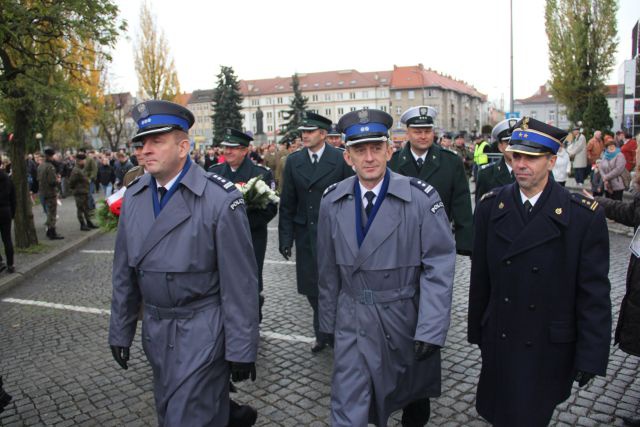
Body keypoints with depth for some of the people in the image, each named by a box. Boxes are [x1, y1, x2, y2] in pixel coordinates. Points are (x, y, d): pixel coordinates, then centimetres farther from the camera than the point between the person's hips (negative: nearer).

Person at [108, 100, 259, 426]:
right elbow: (124, 271, 8)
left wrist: (241, 349, -12)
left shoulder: (220, 199, -18)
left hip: (202, 332, -6)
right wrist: (120, 331, 12)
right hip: (154, 331, 7)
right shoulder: (133, 196, 2)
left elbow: (240, 280, -16)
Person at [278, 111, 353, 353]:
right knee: (312, 288, 10)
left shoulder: (341, 160, -5)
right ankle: (323, 335, 30)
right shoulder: (293, 161, 4)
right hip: (305, 235, 3)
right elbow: (287, 204, 5)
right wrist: (285, 238, 1)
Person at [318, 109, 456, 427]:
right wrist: (328, 320, 8)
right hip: (353, 321, 1)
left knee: (414, 391, 25)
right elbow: (328, 269, 3)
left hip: (407, 318, 0)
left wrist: (431, 330, -18)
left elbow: (439, 267, -14)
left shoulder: (421, 198, -14)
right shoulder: (332, 201, -4)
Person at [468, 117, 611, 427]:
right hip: (499, 342, 3)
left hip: (550, 349, -2)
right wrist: (476, 331, 8)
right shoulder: (490, 206, -2)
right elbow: (480, 276, 3)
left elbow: (594, 294, -8)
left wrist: (591, 357, -8)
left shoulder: (585, 216, -11)